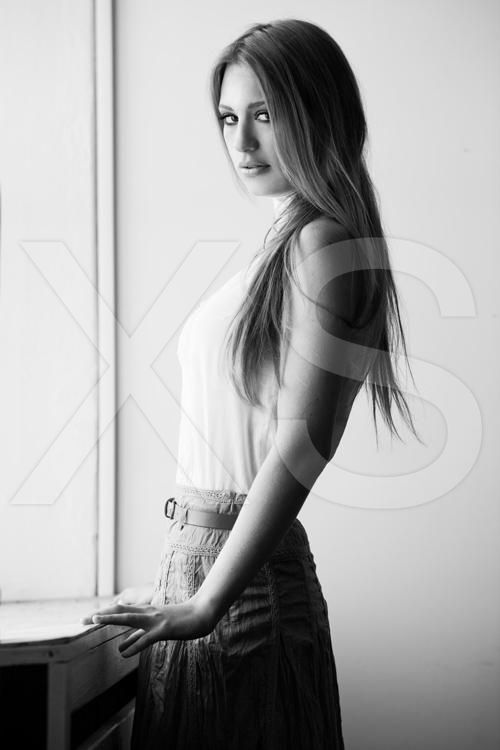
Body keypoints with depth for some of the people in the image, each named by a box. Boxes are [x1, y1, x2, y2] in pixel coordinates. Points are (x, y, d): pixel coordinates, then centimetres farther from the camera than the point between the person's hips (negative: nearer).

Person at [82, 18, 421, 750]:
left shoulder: (324, 244, -12)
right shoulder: (284, 244, 13)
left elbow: (302, 443, -20)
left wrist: (206, 602, -20)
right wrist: (179, 584, 14)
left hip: (246, 576, -8)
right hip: (196, 553, 8)